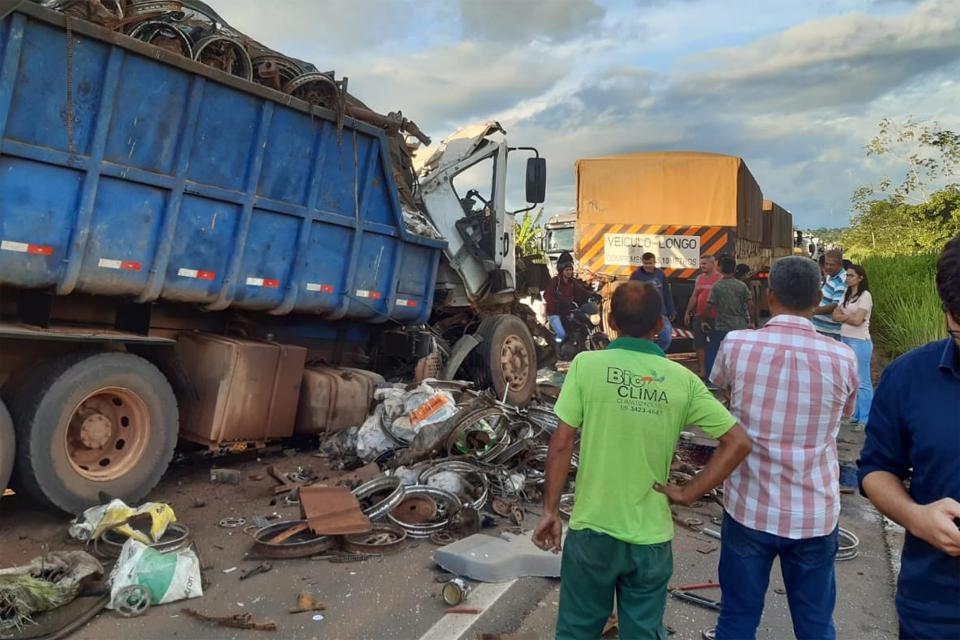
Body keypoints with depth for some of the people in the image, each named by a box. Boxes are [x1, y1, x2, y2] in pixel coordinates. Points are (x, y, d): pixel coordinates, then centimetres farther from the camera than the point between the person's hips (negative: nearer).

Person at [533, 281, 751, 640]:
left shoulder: (587, 364, -9)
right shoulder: (682, 379, -3)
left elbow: (562, 443, -11)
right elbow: (738, 443, -4)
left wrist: (550, 510, -2)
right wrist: (687, 493, 0)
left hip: (592, 528, -1)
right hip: (650, 535, 2)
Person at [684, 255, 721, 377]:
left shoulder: (720, 278, -6)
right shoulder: (699, 278, 12)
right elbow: (694, 296, 17)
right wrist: (687, 312, 15)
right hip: (699, 316, 6)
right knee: (699, 344, 8)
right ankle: (703, 370, 17)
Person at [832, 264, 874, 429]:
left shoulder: (865, 295, -9)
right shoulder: (846, 294, 14)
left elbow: (857, 320, -17)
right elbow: (835, 315, 6)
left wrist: (843, 316, -2)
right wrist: (849, 316, -11)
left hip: (859, 342, -8)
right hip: (845, 340, 8)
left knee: (862, 382, -3)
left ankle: (865, 419, 2)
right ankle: (855, 415, 21)